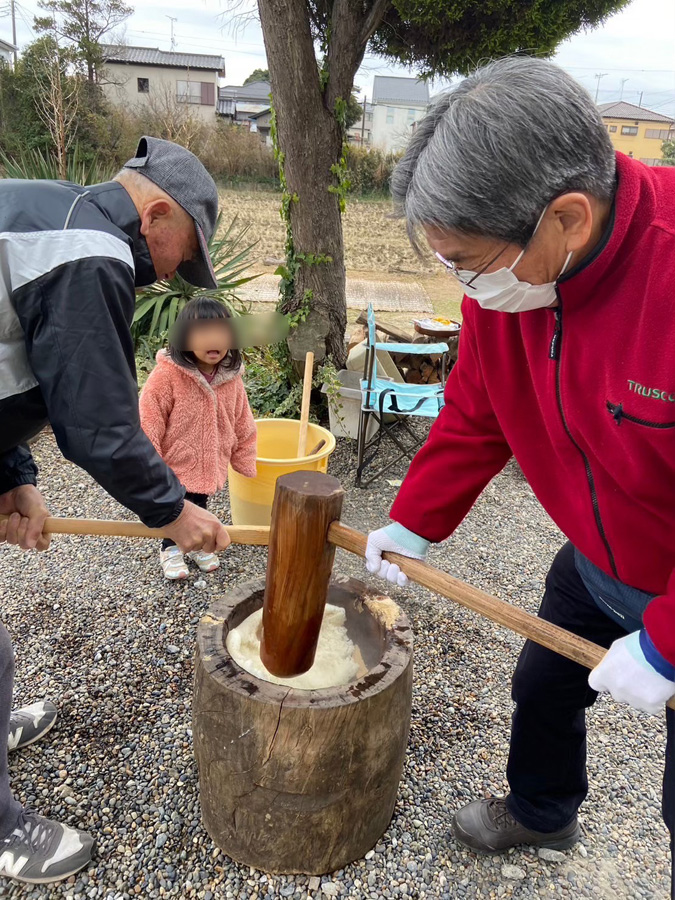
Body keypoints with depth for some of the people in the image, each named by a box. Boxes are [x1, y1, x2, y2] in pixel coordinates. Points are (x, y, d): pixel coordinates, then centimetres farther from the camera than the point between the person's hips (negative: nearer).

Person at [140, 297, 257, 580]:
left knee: (198, 508, 23)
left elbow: (242, 424, 3)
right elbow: (149, 425, -20)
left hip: (208, 465, 4)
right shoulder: (166, 374, -24)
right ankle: (170, 549, 40)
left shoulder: (231, 376, -8)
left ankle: (196, 543, 48)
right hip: (173, 465, -4)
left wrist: (245, 462, 9)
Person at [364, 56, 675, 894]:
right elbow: (474, 417, -1)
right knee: (542, 686, 24)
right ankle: (540, 813, 55)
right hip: (598, 565, 6)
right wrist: (412, 523, -2)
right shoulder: (503, 275, -14)